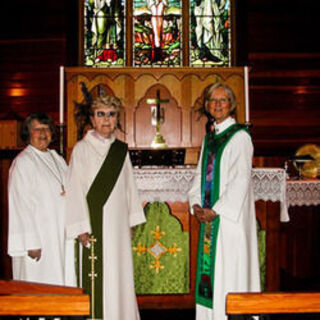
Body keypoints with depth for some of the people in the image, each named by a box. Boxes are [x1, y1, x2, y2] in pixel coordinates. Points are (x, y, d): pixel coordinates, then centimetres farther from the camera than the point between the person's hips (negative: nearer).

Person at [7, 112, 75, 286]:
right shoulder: (22, 162, -8)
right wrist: (31, 243, -17)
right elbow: (21, 205, -13)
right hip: (39, 240, -7)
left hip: (62, 238, 7)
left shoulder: (58, 159, 15)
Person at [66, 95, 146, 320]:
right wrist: (81, 228, -14)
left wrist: (131, 221, 9)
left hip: (118, 223, 5)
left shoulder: (121, 149, 11)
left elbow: (129, 186, 13)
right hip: (95, 223, -5)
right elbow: (75, 189, -8)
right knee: (98, 279, -2)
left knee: (121, 274, 10)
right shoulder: (82, 148, -4)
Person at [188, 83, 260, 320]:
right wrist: (196, 204, 0)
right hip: (208, 216, 7)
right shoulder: (210, 138, 14)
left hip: (230, 215, -7)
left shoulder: (240, 136, -8)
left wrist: (216, 210, -16)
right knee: (209, 268, 11)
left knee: (228, 270, -3)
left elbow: (241, 179, -15)